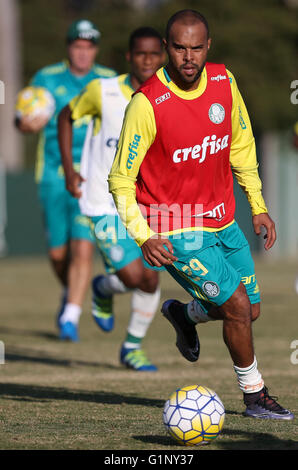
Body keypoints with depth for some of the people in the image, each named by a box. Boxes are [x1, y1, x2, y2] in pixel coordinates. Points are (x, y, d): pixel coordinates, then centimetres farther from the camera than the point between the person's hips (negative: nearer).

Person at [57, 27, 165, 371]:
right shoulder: (102, 92, -11)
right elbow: (66, 117, 7)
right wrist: (68, 170, 0)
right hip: (105, 203, -3)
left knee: (150, 280, 3)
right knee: (132, 275, -15)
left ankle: (133, 347, 25)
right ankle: (103, 289, 21)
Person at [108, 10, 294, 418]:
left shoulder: (224, 82, -3)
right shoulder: (147, 104, -21)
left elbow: (241, 144, 14)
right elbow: (120, 180, -15)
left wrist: (258, 206, 12)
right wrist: (143, 237, -25)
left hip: (224, 222, 6)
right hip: (177, 232, -6)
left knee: (249, 311, 12)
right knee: (238, 305, -13)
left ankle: (184, 314, 43)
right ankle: (255, 396, 9)